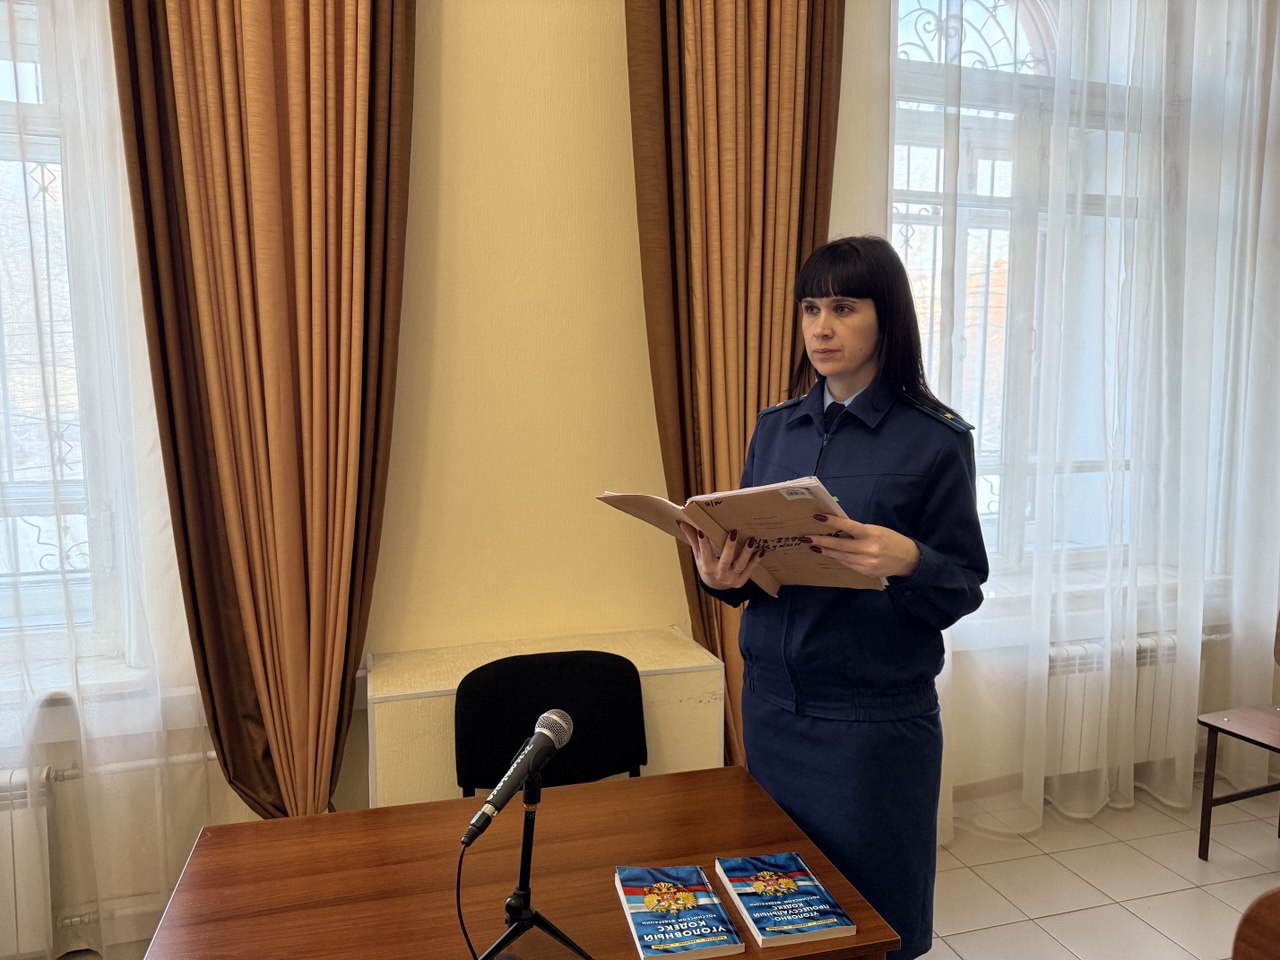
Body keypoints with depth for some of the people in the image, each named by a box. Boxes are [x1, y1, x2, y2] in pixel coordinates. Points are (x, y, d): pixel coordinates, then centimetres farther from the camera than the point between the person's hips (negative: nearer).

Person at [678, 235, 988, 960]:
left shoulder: (935, 438, -8)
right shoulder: (775, 429, 6)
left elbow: (964, 590, -7)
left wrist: (907, 562, -27)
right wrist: (722, 576, -11)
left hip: (876, 720, -4)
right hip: (772, 704, 4)